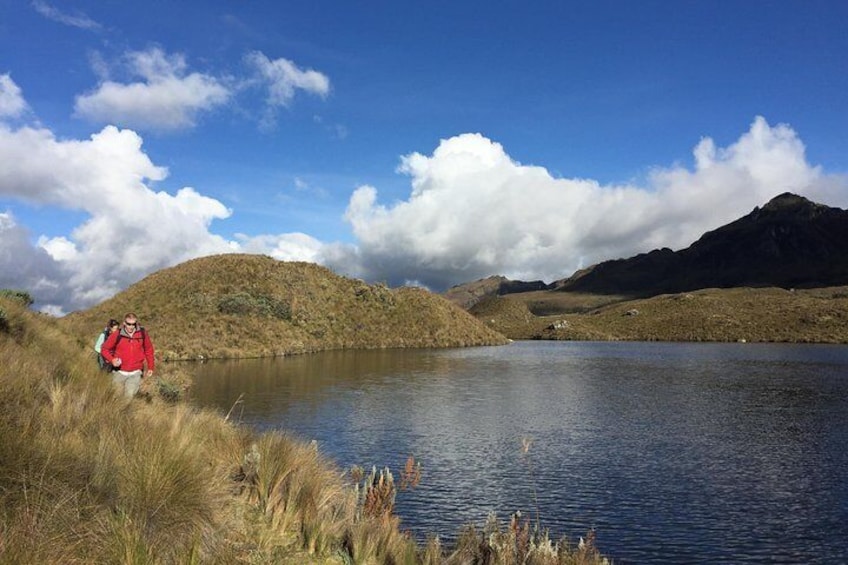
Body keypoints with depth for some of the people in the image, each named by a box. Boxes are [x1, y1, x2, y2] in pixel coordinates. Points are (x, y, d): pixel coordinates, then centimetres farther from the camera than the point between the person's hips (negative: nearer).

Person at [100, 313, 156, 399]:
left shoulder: (143, 334, -5)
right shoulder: (117, 335, -9)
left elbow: (149, 350, 7)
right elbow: (104, 349, 1)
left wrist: (150, 367, 9)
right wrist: (112, 360, -17)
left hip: (135, 373, 0)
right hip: (119, 372, 1)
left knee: (130, 396, -9)